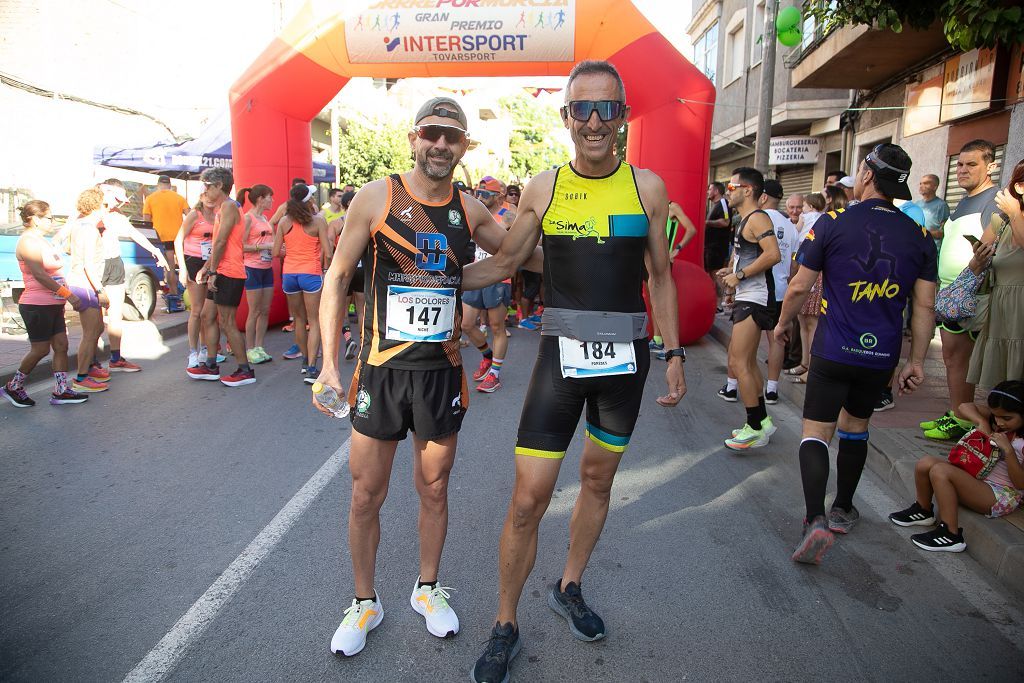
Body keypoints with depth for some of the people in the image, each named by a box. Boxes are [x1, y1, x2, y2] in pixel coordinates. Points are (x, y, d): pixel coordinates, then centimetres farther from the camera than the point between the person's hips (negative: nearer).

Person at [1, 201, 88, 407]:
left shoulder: (41, 241, 17)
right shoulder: (27, 242, -13)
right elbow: (39, 275, -21)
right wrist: (68, 294, -23)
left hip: (52, 305, 9)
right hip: (37, 306, -9)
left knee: (61, 345, 5)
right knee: (40, 349, -1)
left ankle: (61, 391, 9)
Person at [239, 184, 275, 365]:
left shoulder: (265, 218, 14)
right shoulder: (248, 218, -10)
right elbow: (241, 246, -16)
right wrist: (265, 246, -21)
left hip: (267, 268, 8)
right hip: (253, 268, -8)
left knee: (266, 310, 9)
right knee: (255, 311, -2)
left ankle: (259, 347, 18)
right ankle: (250, 350, 8)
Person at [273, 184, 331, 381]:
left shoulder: (284, 222, 3)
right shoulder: (318, 220, -7)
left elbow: (276, 252, 2)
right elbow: (327, 253, -11)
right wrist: (327, 269, 7)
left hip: (289, 274, 4)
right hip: (311, 274, -4)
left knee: (299, 319, 19)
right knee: (314, 322, 0)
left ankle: (305, 361, 31)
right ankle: (311, 369, -8)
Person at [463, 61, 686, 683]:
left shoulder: (647, 187, 2)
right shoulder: (543, 188, 0)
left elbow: (660, 277, 8)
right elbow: (505, 263, 10)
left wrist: (675, 355, 6)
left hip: (625, 357, 2)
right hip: (562, 354, -1)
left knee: (598, 478, 17)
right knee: (529, 498, -4)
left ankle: (569, 589, 41)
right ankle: (506, 628, 18)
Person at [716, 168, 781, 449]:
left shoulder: (757, 218, -13)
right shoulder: (745, 220, 19)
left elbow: (773, 255, -26)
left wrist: (740, 275, -20)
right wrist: (731, 270, 12)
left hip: (755, 299, -11)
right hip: (747, 298, 11)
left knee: (739, 363, -11)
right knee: (746, 362, 17)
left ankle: (756, 429, -4)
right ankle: (762, 421, 27)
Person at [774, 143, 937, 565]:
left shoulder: (833, 223, -8)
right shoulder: (919, 236, 3)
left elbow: (800, 286, -5)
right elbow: (925, 306, 3)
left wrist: (783, 323, 12)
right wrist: (917, 362, 10)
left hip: (833, 351, -4)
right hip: (882, 355, 4)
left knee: (816, 434, 1)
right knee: (856, 427, 21)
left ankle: (816, 520, -16)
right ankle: (843, 510, 34)